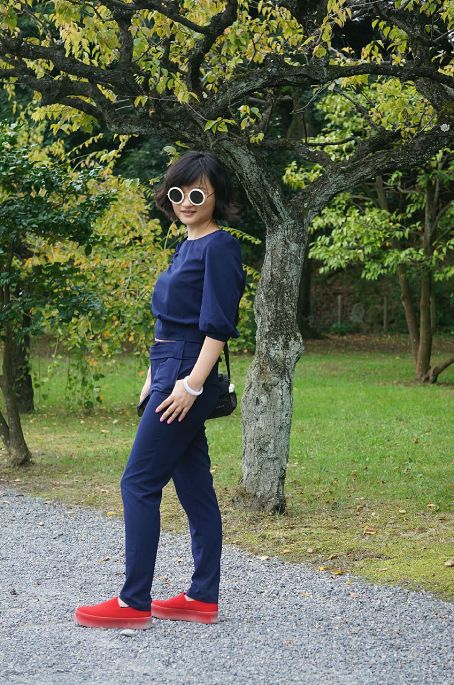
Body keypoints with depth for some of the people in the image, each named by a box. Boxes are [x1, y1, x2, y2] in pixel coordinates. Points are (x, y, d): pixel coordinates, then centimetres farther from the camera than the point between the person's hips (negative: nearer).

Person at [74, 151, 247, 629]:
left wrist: (192, 383, -22)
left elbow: (218, 325, -18)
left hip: (188, 377, -10)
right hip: (171, 374, 10)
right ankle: (202, 598, 15)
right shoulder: (186, 247, 17)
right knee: (194, 486, 10)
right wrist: (155, 377, 20)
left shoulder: (218, 247, -11)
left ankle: (133, 603, -4)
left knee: (139, 483, -8)